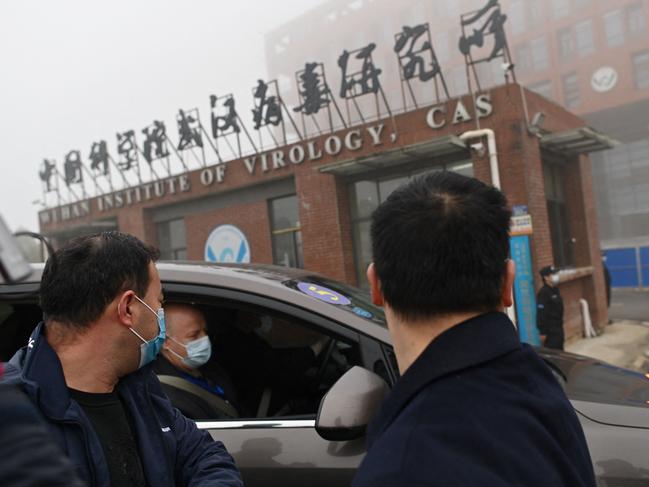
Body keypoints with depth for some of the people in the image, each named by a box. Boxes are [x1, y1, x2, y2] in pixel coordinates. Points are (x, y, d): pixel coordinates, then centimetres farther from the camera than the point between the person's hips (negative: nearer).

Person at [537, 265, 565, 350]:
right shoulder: (543, 292, -19)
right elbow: (541, 314, -22)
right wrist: (543, 332, -23)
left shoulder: (555, 289, 11)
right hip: (550, 329, -10)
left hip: (558, 327, 10)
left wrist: (560, 323, 21)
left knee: (560, 350, 17)